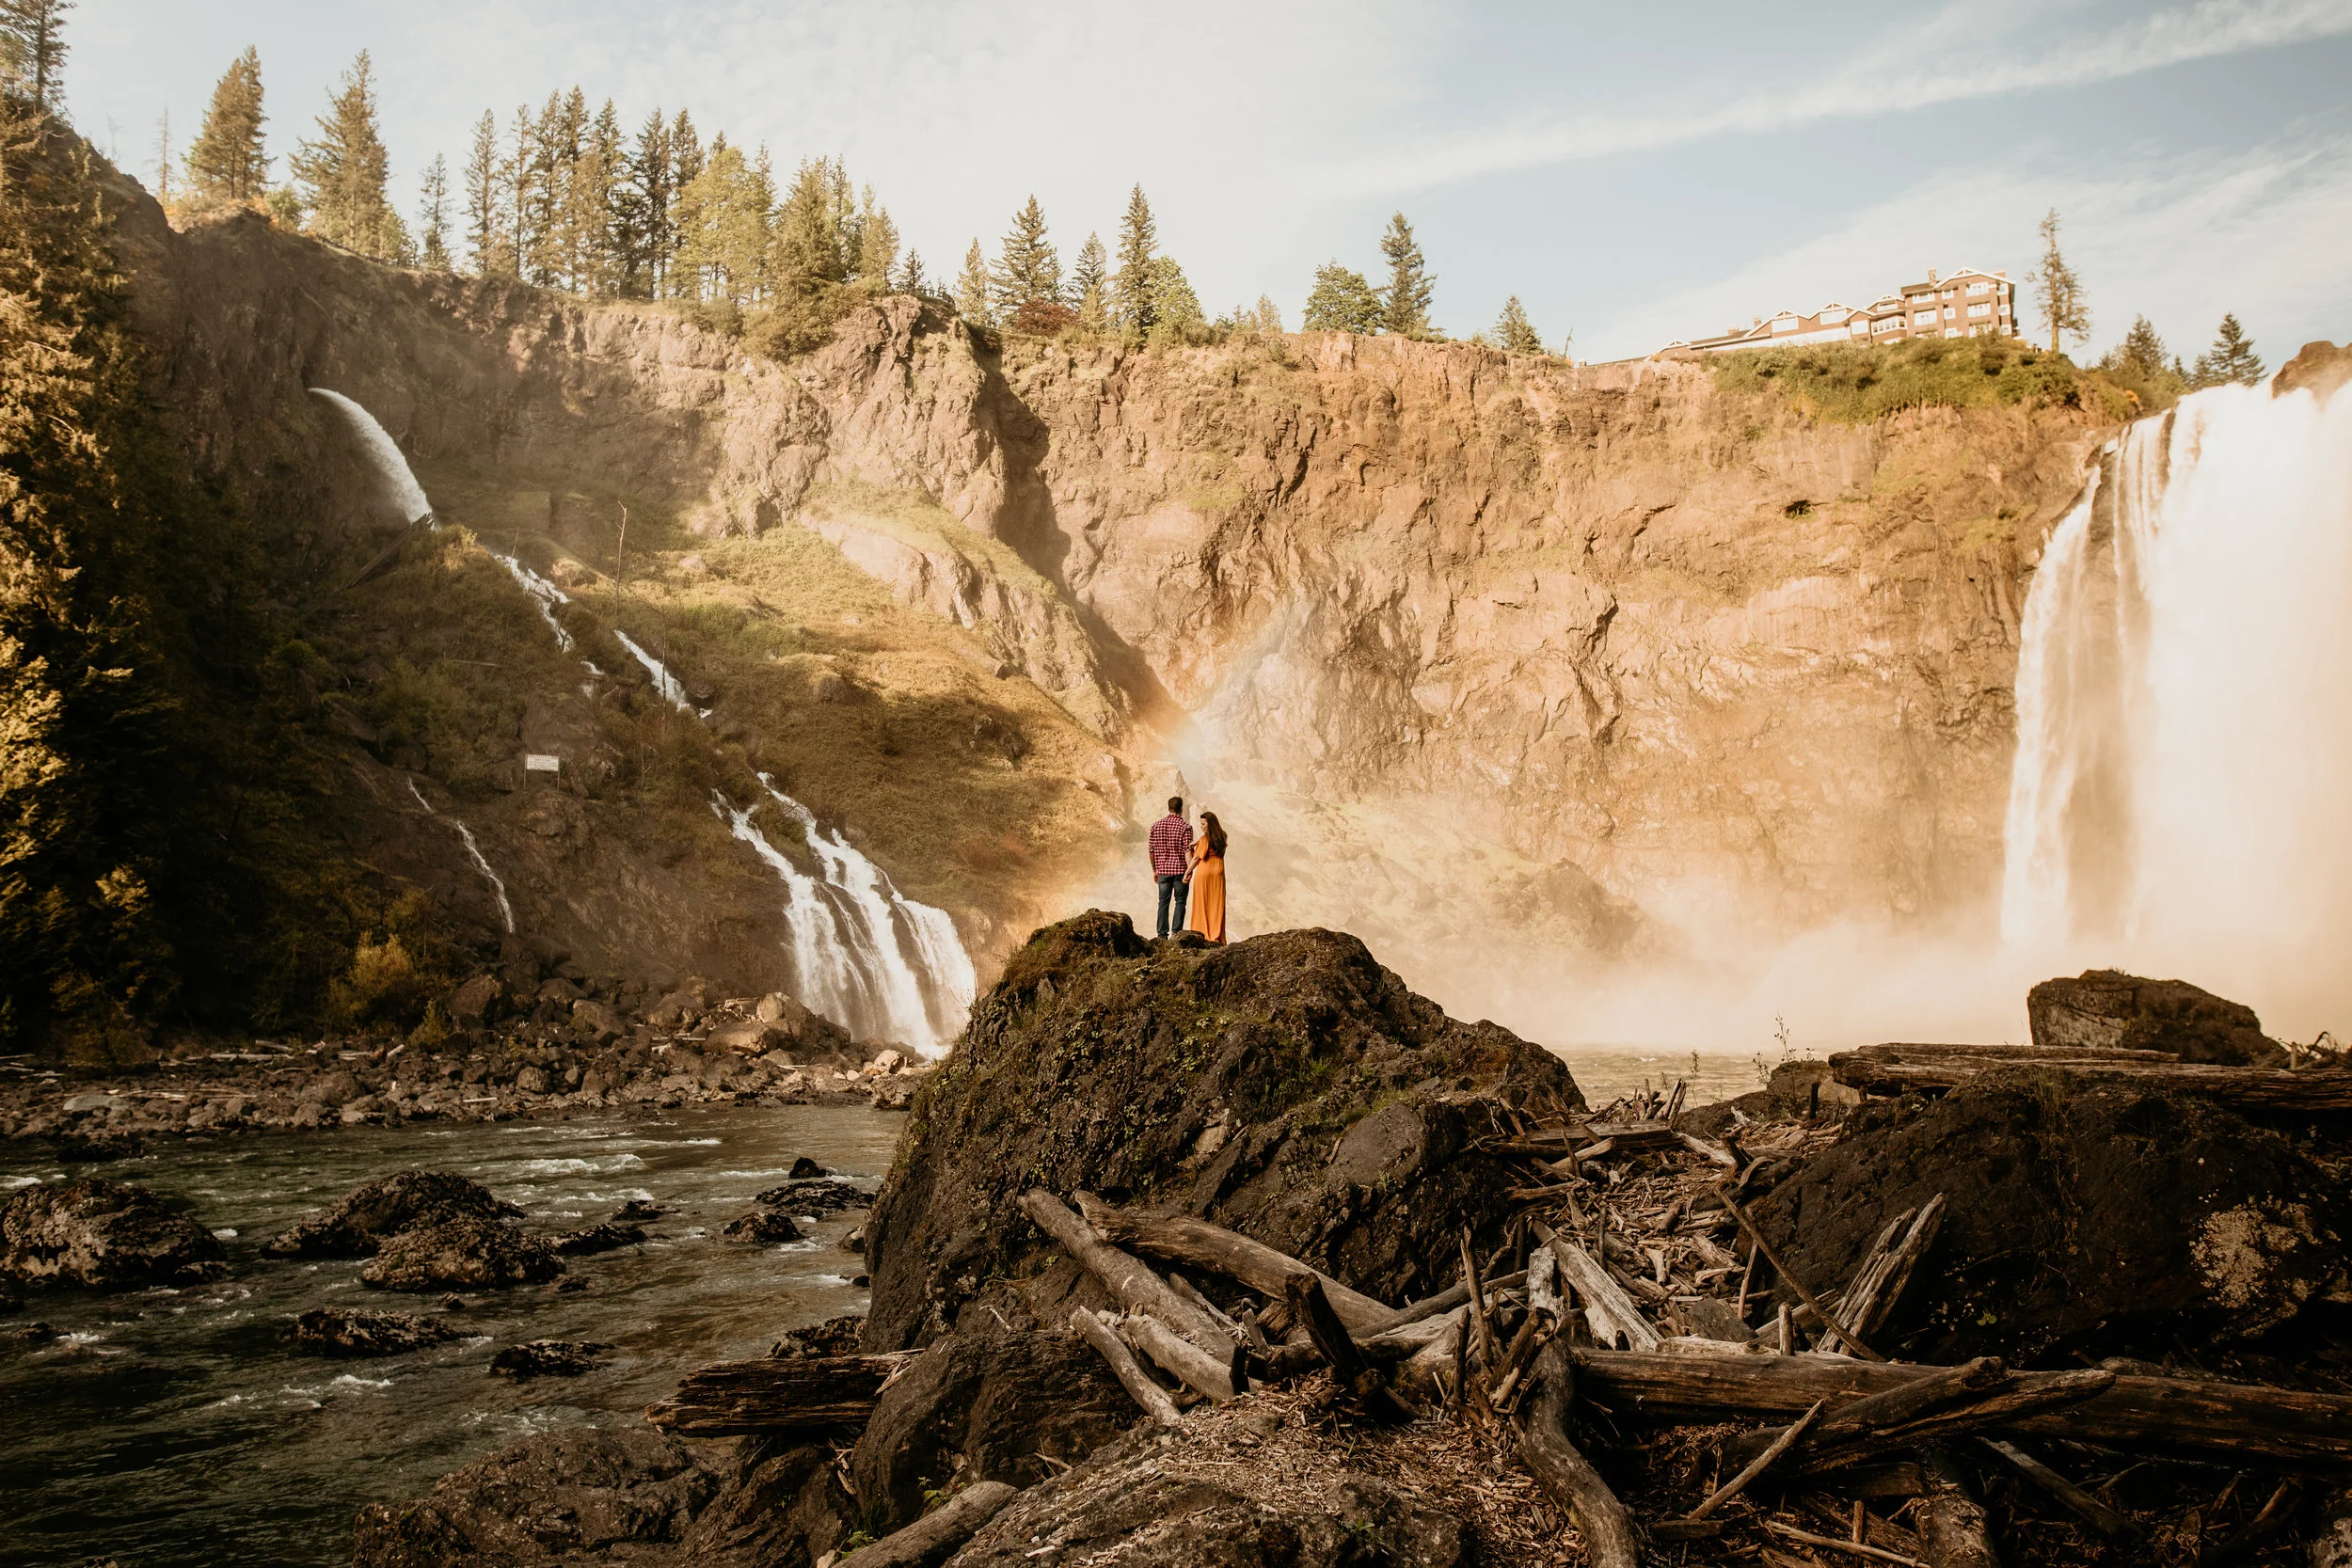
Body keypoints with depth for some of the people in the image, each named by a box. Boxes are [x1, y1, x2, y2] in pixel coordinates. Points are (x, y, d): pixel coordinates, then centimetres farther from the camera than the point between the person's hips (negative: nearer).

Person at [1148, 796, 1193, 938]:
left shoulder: (1156, 826, 4)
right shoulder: (1185, 827, -8)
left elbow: (1152, 850, 8)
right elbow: (1188, 851, -14)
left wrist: (1154, 870, 17)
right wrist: (1190, 871, -15)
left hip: (1163, 869, 3)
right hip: (1180, 869, -3)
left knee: (1163, 902, 8)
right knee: (1180, 902, 5)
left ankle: (1162, 934, 5)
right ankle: (1176, 933, 0)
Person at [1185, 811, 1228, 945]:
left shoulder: (1205, 839, -11)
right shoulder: (1222, 837, 4)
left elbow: (1197, 858, -8)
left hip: (1203, 873, -4)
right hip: (1218, 873, 4)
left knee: (1202, 905, 4)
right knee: (1217, 906, 5)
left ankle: (1202, 935, 3)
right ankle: (1216, 937, 0)